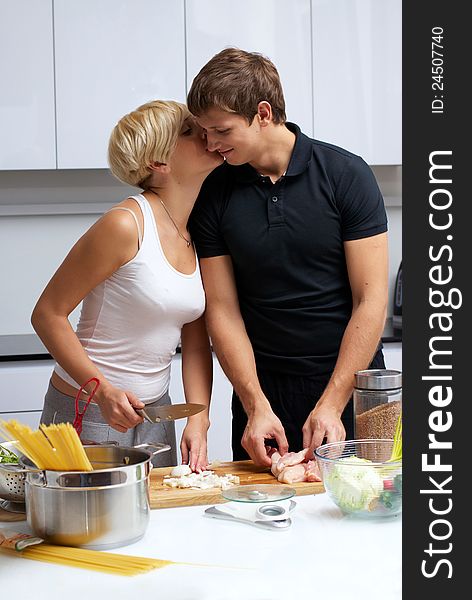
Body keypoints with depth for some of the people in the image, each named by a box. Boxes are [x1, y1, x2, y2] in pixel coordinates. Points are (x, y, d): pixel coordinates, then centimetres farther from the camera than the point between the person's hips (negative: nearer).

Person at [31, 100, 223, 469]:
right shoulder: (125, 225, -20)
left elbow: (195, 340, 5)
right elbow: (48, 314, -16)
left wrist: (198, 419, -6)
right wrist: (103, 390, -23)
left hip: (155, 412, 7)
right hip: (88, 411, -7)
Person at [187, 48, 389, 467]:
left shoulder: (345, 175, -9)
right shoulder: (213, 195, -1)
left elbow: (371, 301, -11)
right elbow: (223, 310, -3)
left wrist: (332, 405, -17)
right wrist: (256, 406, -14)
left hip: (349, 385, -2)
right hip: (263, 390, 2)